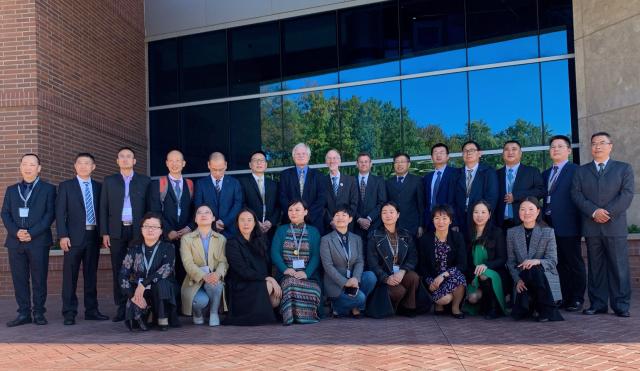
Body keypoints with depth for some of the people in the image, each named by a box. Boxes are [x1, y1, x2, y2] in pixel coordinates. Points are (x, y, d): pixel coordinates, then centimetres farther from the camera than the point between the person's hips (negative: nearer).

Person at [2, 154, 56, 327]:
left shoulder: (48, 189, 6)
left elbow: (50, 214, -3)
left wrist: (32, 233, -13)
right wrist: (16, 232, -8)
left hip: (38, 241, -3)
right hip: (15, 241, 3)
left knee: (39, 279, 0)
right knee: (19, 279, 4)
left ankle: (38, 313, 7)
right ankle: (24, 313, 10)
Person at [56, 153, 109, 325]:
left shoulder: (98, 187, 11)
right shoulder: (65, 186, 3)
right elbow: (60, 212, -2)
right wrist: (63, 235, -11)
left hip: (94, 235, 3)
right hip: (74, 236, -3)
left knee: (91, 274, 8)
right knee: (70, 275, -1)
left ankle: (91, 310, 15)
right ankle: (69, 313, 4)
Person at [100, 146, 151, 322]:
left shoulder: (145, 181, 8)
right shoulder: (109, 181, 12)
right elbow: (103, 208, 9)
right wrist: (104, 232, 1)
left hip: (138, 231, -1)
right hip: (117, 231, 1)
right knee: (118, 270, 1)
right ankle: (121, 308, 7)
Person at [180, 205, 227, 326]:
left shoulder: (221, 239, 11)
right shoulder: (186, 238, 4)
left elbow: (223, 261, -2)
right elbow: (188, 263, -9)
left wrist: (218, 274, -27)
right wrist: (203, 276, -28)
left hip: (213, 280, 1)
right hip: (194, 281, -1)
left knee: (216, 283, -35)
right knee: (201, 300, -32)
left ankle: (214, 313, -10)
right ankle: (197, 313, 6)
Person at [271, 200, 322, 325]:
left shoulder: (313, 231, 14)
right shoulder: (281, 230, 16)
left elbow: (316, 255, 2)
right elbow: (274, 253, 4)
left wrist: (306, 273, -17)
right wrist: (285, 269, -15)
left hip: (308, 275, -1)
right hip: (286, 275, 1)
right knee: (290, 282, -35)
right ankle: (290, 315, -16)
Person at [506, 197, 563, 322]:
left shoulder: (548, 232, 0)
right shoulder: (512, 233, 5)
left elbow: (552, 261, -7)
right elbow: (511, 262, 3)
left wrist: (537, 261, -29)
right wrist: (518, 280, -14)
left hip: (545, 277, -1)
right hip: (523, 281, 1)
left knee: (535, 269, -38)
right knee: (519, 314, -26)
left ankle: (547, 310, -18)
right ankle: (534, 306, 11)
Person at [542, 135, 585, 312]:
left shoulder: (576, 171, -3)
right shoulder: (546, 174, 18)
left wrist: (578, 220, -11)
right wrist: (545, 219, 8)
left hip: (568, 226, -6)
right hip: (551, 226, 6)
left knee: (575, 264, 2)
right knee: (561, 264, 11)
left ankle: (577, 300, 9)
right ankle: (566, 298, 18)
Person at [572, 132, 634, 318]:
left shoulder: (624, 168, 10)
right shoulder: (581, 171, 15)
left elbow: (627, 194, -2)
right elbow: (576, 194, 3)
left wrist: (608, 213, -13)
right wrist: (594, 211, -12)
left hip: (615, 226, -2)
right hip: (591, 227, 2)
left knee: (619, 267, -2)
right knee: (595, 267, 5)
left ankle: (621, 306, 5)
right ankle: (597, 304, 9)